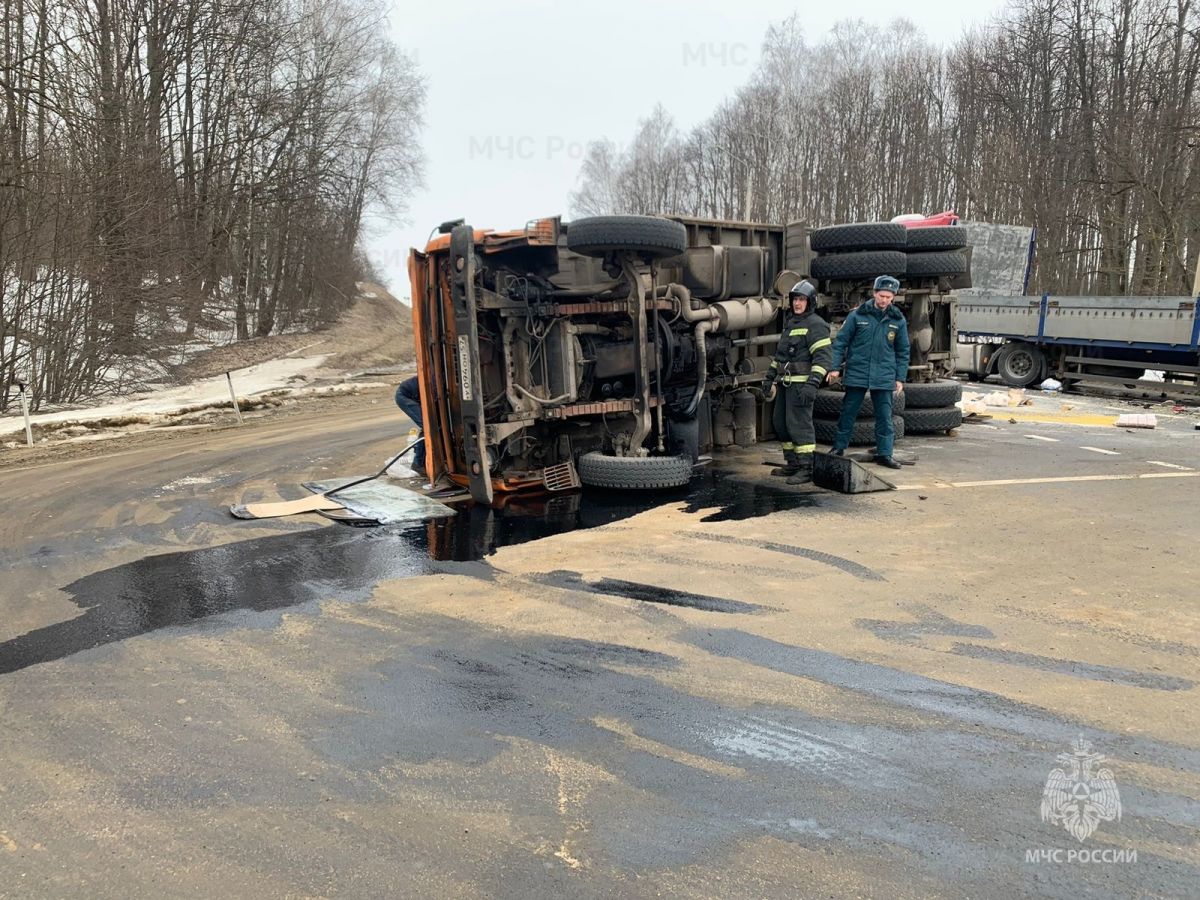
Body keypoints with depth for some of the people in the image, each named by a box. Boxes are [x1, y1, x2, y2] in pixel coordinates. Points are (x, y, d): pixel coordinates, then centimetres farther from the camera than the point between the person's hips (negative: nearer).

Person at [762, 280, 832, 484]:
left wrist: (813, 384, -26)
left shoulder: (815, 325, -10)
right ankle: (793, 464, 22)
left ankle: (807, 469, -7)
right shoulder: (790, 322, 19)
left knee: (799, 424, -11)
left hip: (802, 383, -9)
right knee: (781, 423, 13)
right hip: (787, 382, 10)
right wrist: (769, 376, 23)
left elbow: (823, 357, -18)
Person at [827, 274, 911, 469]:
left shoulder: (898, 320, 5)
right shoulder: (857, 315, -2)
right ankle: (839, 448, 17)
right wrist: (835, 367, -4)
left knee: (884, 416, 5)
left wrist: (900, 378, 6)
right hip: (857, 373, -1)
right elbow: (841, 342, 2)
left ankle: (884, 453, 12)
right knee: (848, 413, 6)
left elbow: (903, 351, 11)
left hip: (884, 377, 1)